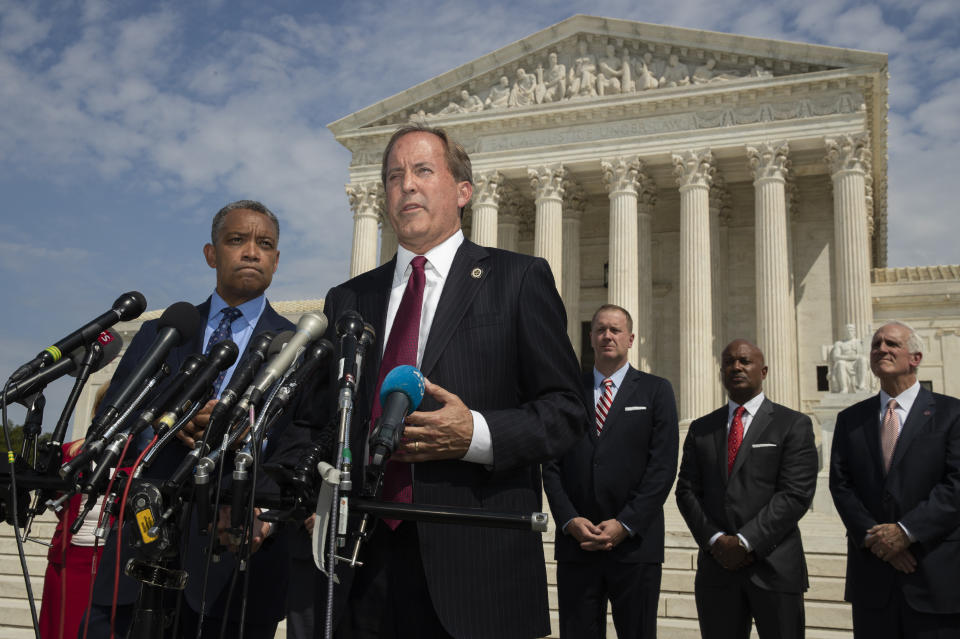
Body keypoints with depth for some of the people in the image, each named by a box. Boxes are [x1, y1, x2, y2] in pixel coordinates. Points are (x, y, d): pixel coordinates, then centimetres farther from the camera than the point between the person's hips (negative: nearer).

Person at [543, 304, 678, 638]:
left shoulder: (655, 391, 6)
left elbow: (663, 466, -3)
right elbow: (552, 466, 6)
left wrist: (624, 524, -11)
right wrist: (570, 520, -7)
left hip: (635, 542, -1)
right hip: (575, 542, 2)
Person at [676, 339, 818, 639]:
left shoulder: (793, 425, 2)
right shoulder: (701, 429, 14)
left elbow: (796, 494, -7)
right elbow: (686, 491, 8)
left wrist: (745, 542, -13)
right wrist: (715, 540, -7)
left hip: (775, 568, -3)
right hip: (716, 567, 3)